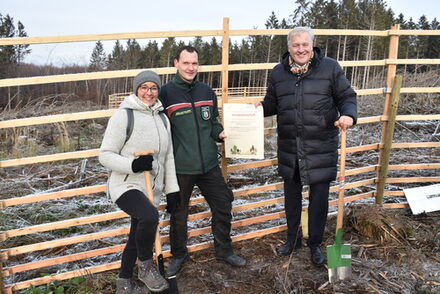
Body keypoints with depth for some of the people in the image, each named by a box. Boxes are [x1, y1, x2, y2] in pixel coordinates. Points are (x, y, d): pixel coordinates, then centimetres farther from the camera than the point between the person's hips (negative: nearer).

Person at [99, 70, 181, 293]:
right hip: (126, 185, -7)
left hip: (151, 189, 7)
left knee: (138, 236, 16)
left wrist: (172, 190, 11)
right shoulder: (123, 116, -9)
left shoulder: (162, 118, 10)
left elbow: (168, 157, 14)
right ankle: (146, 266, -7)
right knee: (149, 217, -33)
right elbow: (105, 155, -10)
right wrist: (133, 164, -26)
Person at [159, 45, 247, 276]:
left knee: (223, 207, 13)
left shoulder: (207, 92, 6)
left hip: (209, 164, 4)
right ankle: (178, 255, 36)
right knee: (178, 214, 13)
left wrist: (220, 133, -3)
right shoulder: (166, 93, -8)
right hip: (180, 168, -4)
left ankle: (224, 250, 35)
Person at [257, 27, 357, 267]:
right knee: (291, 195, 17)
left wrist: (348, 114, -20)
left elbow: (347, 97, 1)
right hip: (289, 148, 3)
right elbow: (272, 103, 14)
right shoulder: (278, 73, 4)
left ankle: (315, 244, 29)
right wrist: (261, 107, -9)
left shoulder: (330, 68, -5)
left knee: (319, 198, 7)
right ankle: (293, 238, 39)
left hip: (321, 148, -3)